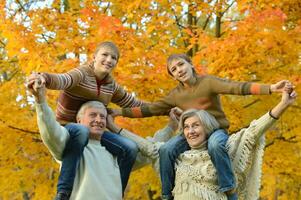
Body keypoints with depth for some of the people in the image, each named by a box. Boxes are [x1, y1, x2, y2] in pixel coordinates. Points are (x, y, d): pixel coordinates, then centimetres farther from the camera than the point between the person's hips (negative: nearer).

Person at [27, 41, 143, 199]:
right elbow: (62, 80, -39)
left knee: (130, 148, -10)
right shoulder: (82, 74, -16)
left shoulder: (111, 86, 5)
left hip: (92, 131, 7)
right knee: (81, 130, -42)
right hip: (66, 128, -7)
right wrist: (43, 78, -62)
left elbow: (133, 104, 18)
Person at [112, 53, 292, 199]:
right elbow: (151, 109, 10)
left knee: (215, 145, -40)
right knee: (166, 150, -23)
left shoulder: (208, 82, -10)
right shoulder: (176, 95, 5)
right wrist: (121, 112, 5)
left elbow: (236, 87, -22)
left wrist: (270, 88, -37)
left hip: (217, 130, -4)